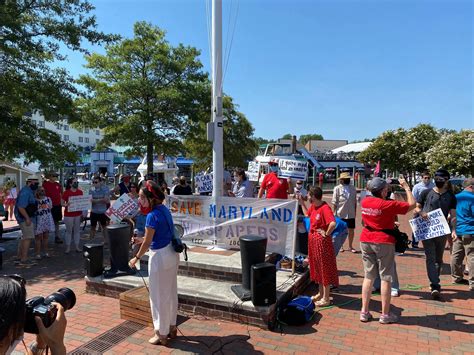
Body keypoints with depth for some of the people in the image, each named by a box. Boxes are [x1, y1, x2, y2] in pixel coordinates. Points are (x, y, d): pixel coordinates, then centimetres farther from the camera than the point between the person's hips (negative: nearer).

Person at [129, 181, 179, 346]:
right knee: (171, 292, 20)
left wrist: (136, 258, -2)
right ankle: (172, 327, 35)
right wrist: (142, 239, 19)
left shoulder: (153, 216, -21)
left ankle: (162, 334, 22)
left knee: (159, 296, 8)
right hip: (171, 253, 9)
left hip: (159, 257, -9)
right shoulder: (164, 209, 3)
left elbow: (147, 242, -15)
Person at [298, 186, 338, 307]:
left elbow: (333, 223, -35)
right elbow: (307, 214, 27)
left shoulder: (325, 208, -23)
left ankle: (326, 298, 15)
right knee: (317, 267, 19)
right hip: (313, 240, 10)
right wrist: (301, 203, 22)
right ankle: (320, 293, 35)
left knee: (324, 268, 3)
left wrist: (326, 233, -21)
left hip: (322, 241, -9)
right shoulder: (313, 206, 5)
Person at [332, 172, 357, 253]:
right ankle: (341, 246, 24)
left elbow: (355, 201, 9)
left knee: (351, 230, 8)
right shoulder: (337, 188, -6)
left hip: (351, 214, 3)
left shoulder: (353, 188, 3)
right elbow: (334, 202, -5)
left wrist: (355, 211, 8)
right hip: (340, 214, -3)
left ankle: (350, 246, 23)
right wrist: (334, 213, -7)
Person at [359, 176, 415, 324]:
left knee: (368, 276, 12)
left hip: (366, 241, 6)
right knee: (386, 278, 6)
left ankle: (364, 312, 16)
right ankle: (385, 314, 14)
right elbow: (411, 204, -9)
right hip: (384, 242, -5)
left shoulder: (364, 202, 0)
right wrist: (406, 187, 2)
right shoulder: (387, 205, -16)